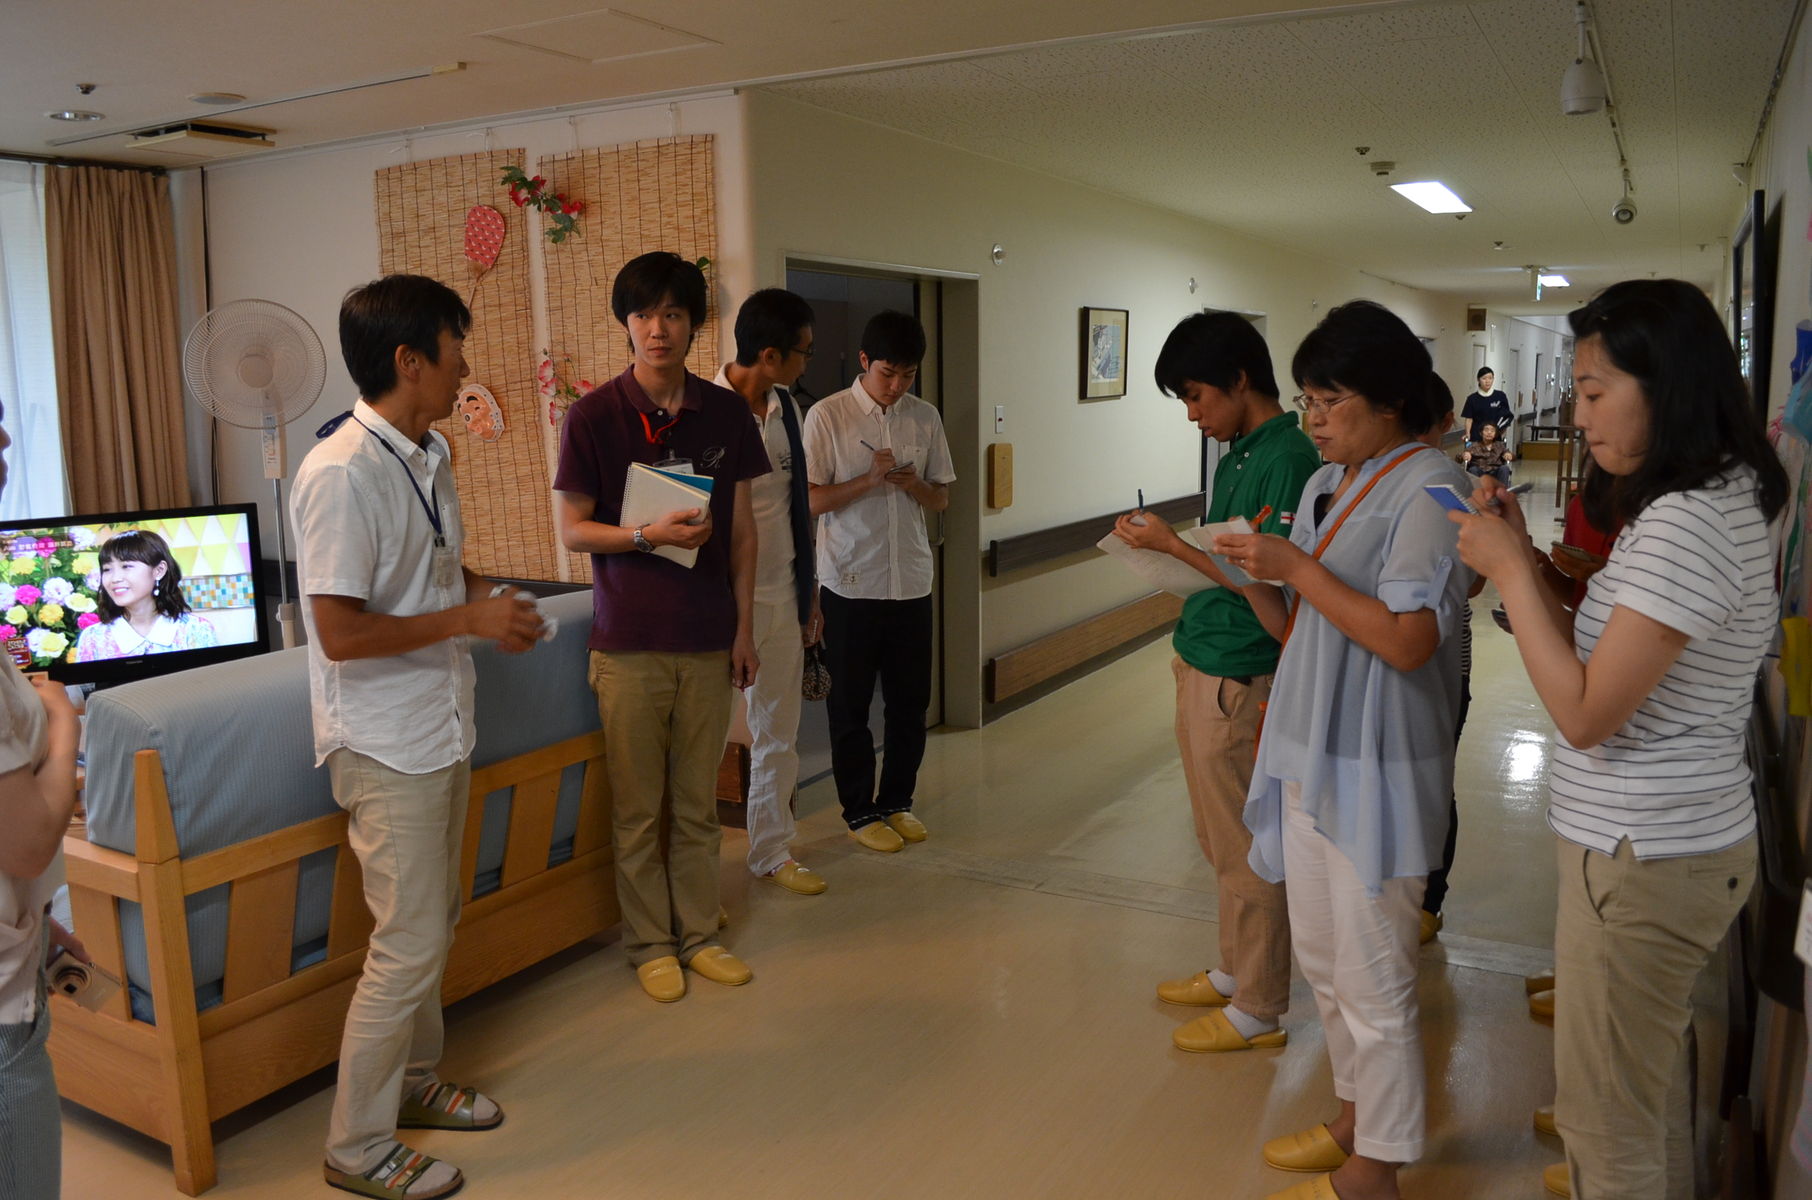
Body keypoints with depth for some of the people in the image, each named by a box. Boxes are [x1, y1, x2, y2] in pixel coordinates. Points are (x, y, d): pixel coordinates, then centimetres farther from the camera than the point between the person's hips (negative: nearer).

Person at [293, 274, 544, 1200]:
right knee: (409, 943, -1)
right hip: (385, 743, -9)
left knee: (431, 925, 20)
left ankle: (414, 1081, 38)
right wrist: (468, 618, -18)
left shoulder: (429, 456, 7)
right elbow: (341, 633, -24)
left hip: (438, 728, 9)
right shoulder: (341, 473, -22)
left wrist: (490, 597, 2)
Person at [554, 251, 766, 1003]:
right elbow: (573, 529, -2)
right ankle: (650, 943, 23)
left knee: (697, 803, 12)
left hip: (708, 641, 2)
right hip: (629, 641, -2)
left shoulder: (725, 413, 3)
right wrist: (648, 535, -20)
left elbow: (742, 529, 8)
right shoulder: (593, 415, -5)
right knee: (638, 809, 7)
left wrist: (744, 627, 6)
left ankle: (698, 934, 27)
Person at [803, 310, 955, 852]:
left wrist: (913, 484, -11)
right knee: (850, 706, 7)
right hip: (851, 584, -4)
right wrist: (870, 479, -19)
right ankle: (859, 811, 22)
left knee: (911, 703, 11)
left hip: (912, 582, 4)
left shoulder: (926, 418, 6)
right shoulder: (826, 416, -7)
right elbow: (810, 500, -8)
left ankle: (897, 801, 28)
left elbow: (942, 498, 10)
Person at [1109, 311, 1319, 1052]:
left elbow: (1267, 581, -21)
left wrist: (1171, 544, -19)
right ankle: (1235, 971, 37)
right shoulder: (1239, 452, 12)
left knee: (1245, 850, 3)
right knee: (1221, 840, 20)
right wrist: (1164, 548, 4)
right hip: (1203, 663, 10)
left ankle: (1259, 1010, 18)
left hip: (1237, 678, -10)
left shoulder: (1286, 459, -17)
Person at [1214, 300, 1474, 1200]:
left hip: (1375, 767, -8)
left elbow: (1408, 639, -23)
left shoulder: (1429, 486, -14)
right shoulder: (1325, 484, 11)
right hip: (1307, 753, 9)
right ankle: (1355, 1118, 39)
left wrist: (1297, 567, -19)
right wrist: (1252, 577, -3)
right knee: (1322, 958, 20)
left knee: (1371, 981, 4)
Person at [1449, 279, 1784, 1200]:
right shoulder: (1716, 498, 7)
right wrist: (1523, 554, 1)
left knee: (1604, 1106, 8)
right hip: (1674, 836, 10)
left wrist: (1510, 570, -17)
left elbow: (1585, 714, -24)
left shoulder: (1685, 524, -25)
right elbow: (1604, 654, 9)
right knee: (1652, 1058, 29)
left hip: (1641, 852, -10)